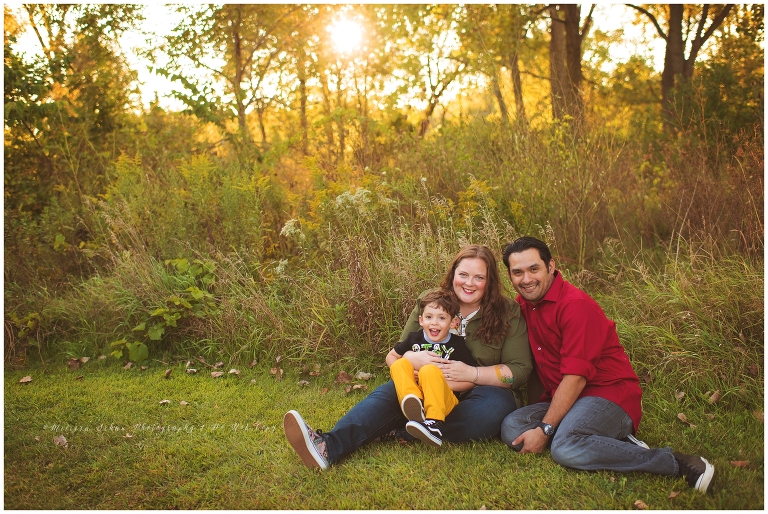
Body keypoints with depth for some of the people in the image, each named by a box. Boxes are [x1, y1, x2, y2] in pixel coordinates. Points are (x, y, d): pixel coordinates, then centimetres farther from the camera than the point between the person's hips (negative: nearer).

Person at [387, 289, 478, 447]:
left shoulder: (457, 344, 1)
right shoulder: (414, 339, 9)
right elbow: (391, 356, 21)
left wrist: (440, 383, -12)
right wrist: (405, 374, 1)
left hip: (444, 400, -3)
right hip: (413, 395, 3)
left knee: (430, 370, -29)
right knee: (400, 363, -17)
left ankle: (434, 423, -45)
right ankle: (413, 405, -45)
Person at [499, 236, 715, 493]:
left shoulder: (575, 305, -16)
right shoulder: (523, 304, 9)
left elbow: (576, 377, -21)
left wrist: (544, 429, -21)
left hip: (608, 395, -8)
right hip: (563, 399, 8)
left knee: (566, 447, -33)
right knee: (511, 428, -14)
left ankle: (677, 463, -21)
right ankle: (612, 443, -13)